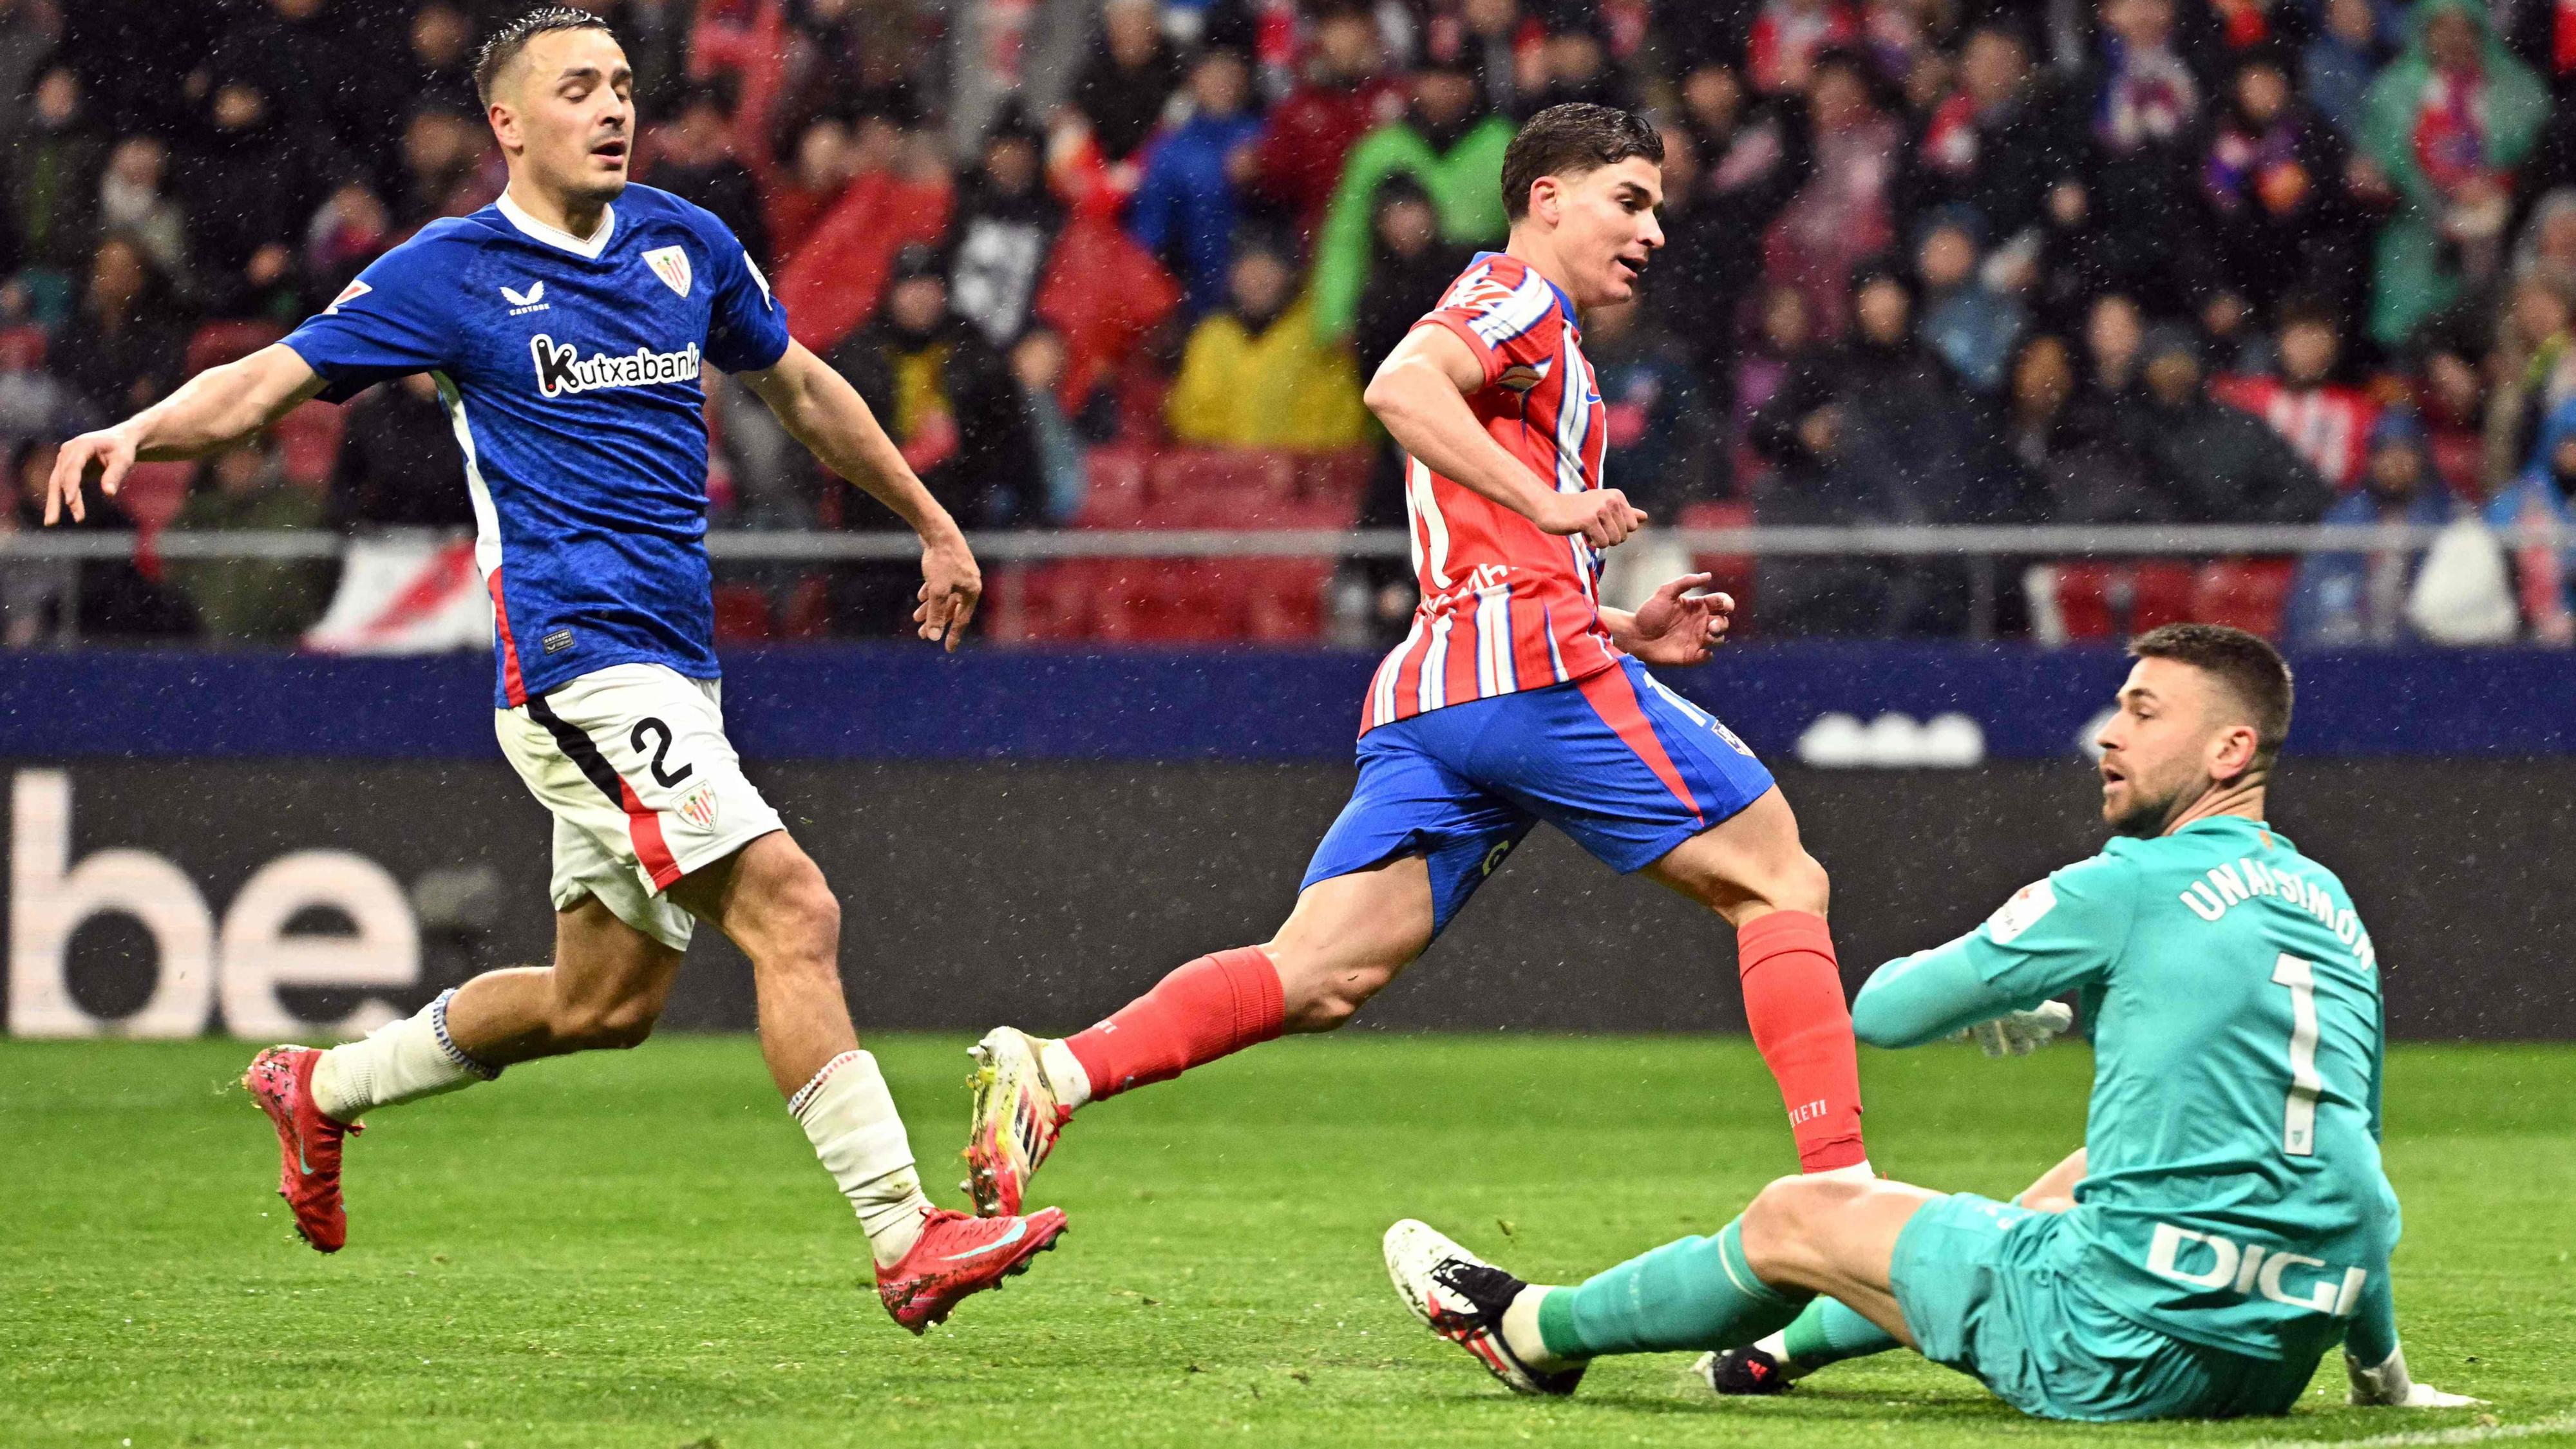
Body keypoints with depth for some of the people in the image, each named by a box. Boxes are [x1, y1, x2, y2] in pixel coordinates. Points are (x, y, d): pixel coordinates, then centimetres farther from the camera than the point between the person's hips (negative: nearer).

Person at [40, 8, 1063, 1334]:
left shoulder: (686, 244, 13)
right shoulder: (450, 273, -3)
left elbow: (800, 388, 27)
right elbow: (271, 379, -5)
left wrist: (933, 524, 34)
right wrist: (137, 432, -25)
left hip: (670, 667, 8)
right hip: (580, 662, -8)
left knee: (602, 1001, 15)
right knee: (791, 912, -18)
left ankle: (323, 1089, 34)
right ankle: (904, 1238, -19)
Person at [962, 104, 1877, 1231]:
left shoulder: (1538, 337, 35)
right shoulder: (1518, 295, 5)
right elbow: (1400, 385, -17)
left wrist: (1625, 633, 24)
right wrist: (1551, 503, -21)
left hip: (1425, 695, 9)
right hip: (1531, 657, -9)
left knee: (1323, 973, -7)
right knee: (1778, 881, 0)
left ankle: (1060, 1073, -25)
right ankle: (1840, 1185, -10)